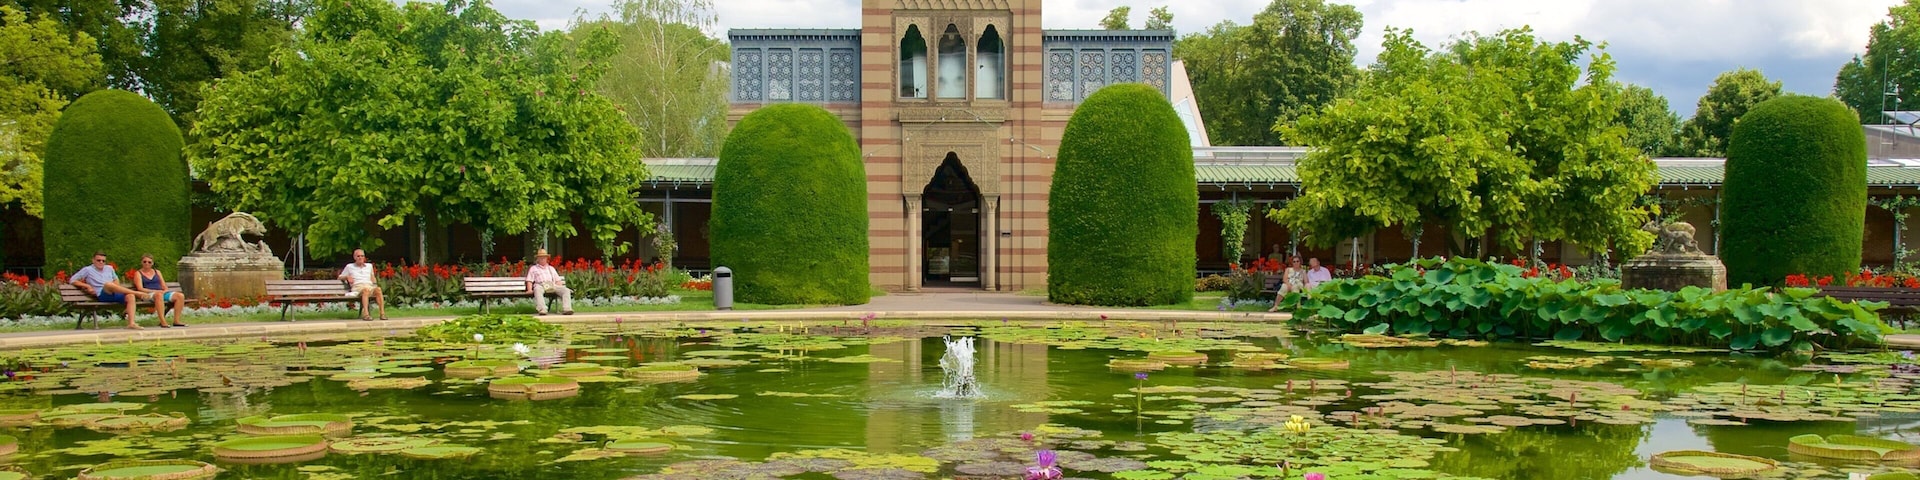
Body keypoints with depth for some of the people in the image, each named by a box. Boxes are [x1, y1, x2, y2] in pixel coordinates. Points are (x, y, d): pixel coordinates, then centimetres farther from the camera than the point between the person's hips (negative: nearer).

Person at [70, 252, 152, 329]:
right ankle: (138, 294, -43)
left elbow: (116, 279, 37)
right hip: (102, 295, -5)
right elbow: (73, 280, 11)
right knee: (108, 284, -39)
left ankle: (131, 323, -36)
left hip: (115, 294, 5)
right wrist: (87, 286, -2)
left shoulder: (109, 268, 25)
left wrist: (116, 287, 14)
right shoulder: (88, 270, 12)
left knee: (130, 296, -26)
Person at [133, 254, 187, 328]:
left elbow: (165, 287, 18)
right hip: (148, 294, -5)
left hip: (162, 293, 5)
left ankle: (176, 321, -27)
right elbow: (140, 289, -4)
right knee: (159, 295, -43)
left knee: (180, 295, -23)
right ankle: (163, 322, -51)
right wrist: (155, 291, -16)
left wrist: (164, 291, -6)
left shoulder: (157, 272, 26)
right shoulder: (138, 273, 11)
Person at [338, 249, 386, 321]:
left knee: (378, 289, -36)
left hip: (370, 286, 3)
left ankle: (382, 313, -46)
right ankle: (365, 314, -55)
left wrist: (375, 284, 18)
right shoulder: (349, 267, 20)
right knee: (365, 290, -41)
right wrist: (347, 277, 2)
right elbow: (340, 278, 24)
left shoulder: (369, 266, 27)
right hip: (357, 288, -3)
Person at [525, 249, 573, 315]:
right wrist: (530, 290, -8)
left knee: (566, 290, -25)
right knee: (537, 290, -42)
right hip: (540, 285, -3)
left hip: (552, 285, 3)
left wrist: (560, 289, 6)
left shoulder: (551, 268, 33)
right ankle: (542, 310, -59)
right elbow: (529, 281, 12)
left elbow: (557, 280, 26)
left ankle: (567, 309, -41)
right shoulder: (533, 268, 24)